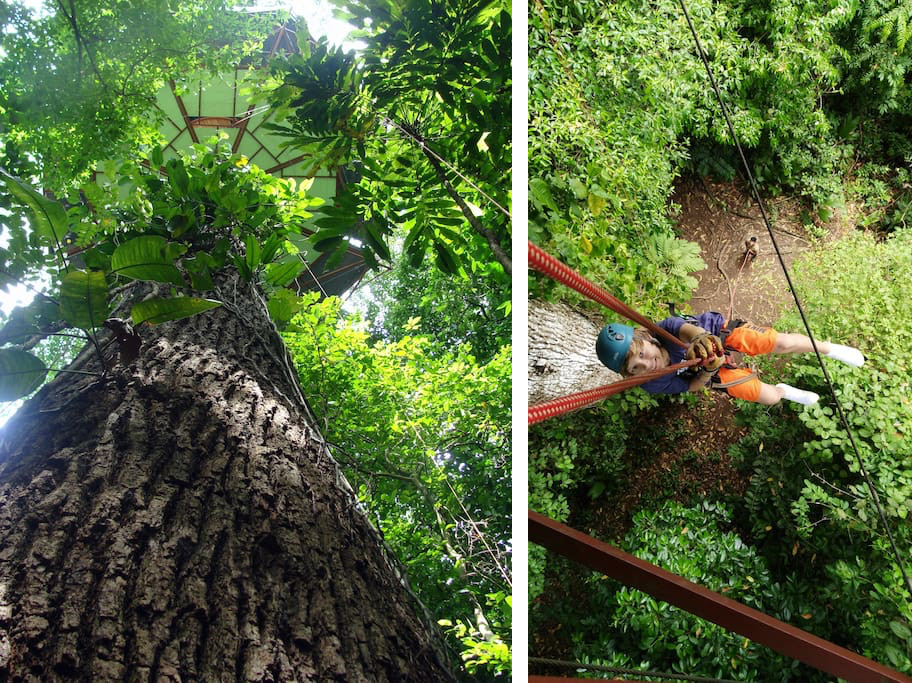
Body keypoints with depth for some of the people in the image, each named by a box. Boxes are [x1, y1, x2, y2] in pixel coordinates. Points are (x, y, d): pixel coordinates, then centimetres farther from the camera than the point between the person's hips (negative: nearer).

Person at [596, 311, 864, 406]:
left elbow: (687, 329, -58)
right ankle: (783, 390, 41)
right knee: (769, 397, 0)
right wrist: (708, 369, -37)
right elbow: (694, 385, -16)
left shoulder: (665, 329, -36)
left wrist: (700, 339, -80)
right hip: (715, 370, 1)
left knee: (784, 343, -8)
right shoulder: (653, 385, -29)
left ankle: (828, 348, 26)